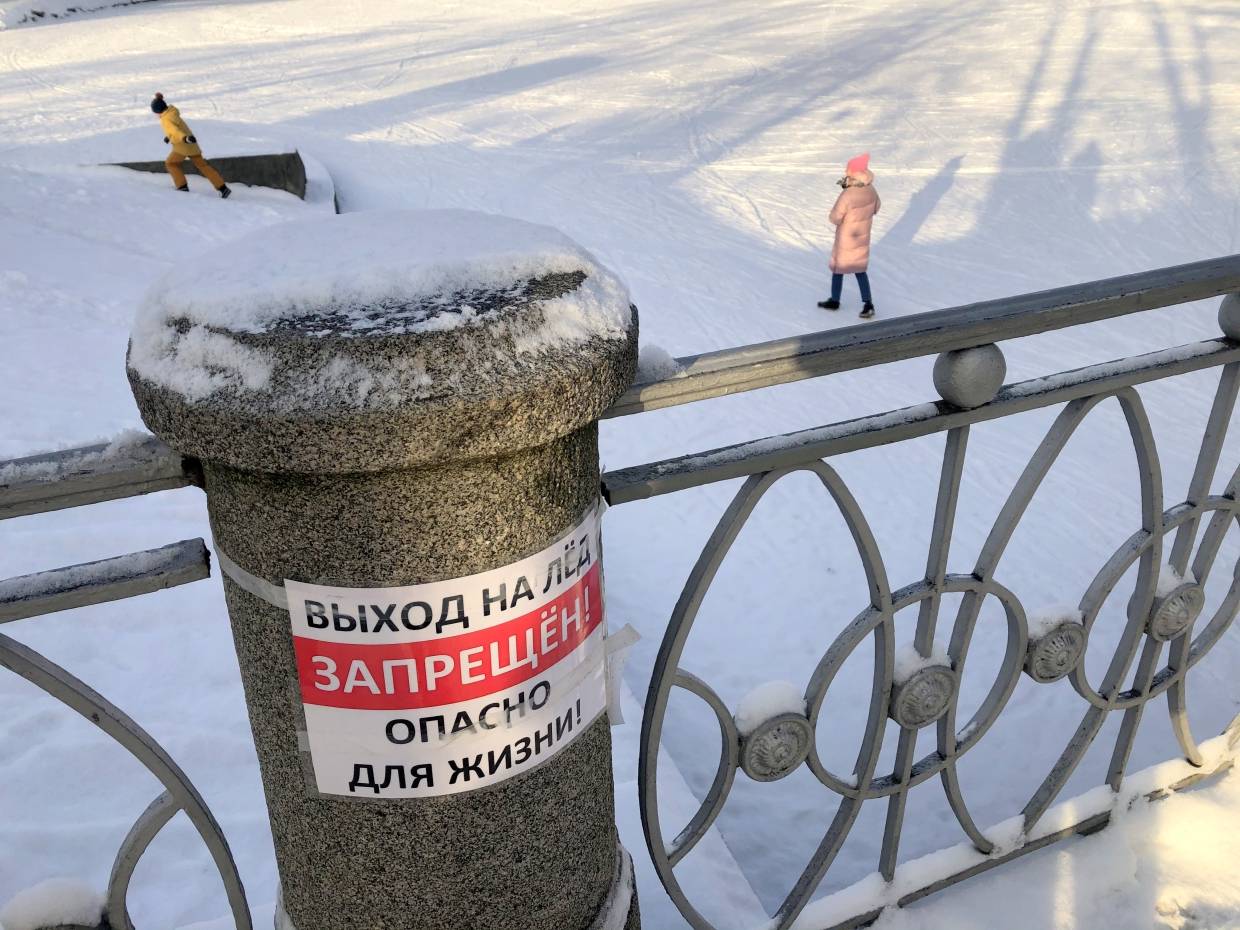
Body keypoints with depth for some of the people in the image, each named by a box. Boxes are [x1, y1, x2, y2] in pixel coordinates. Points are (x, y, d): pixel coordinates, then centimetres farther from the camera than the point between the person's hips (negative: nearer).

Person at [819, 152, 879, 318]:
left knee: (838, 268, 17)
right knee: (860, 269, 18)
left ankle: (834, 301, 34)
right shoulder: (871, 190, -10)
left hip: (846, 239, -6)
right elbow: (876, 207, 9)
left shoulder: (846, 195, -31)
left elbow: (835, 218, -23)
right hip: (863, 236, 6)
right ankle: (867, 304, 9)